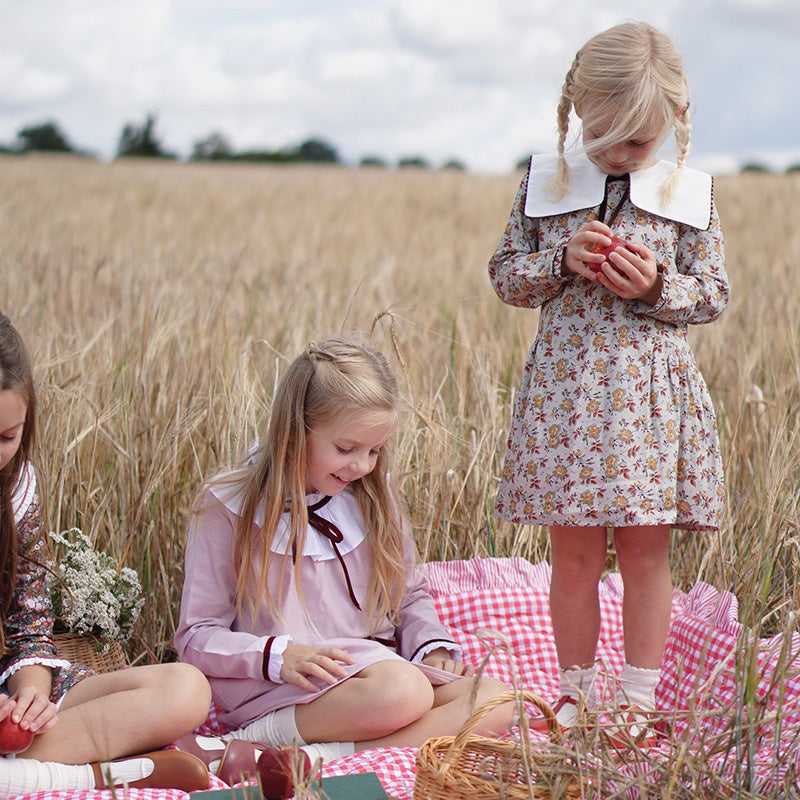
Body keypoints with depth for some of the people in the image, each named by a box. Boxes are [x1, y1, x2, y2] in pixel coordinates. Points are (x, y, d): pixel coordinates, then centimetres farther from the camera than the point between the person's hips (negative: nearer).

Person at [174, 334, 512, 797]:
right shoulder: (229, 509, -4)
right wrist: (278, 655, -21)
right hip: (280, 691, -7)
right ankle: (258, 740, -22)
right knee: (401, 692, -35)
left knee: (494, 702, -22)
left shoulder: (374, 496, 10)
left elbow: (410, 594, 22)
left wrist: (433, 645, 0)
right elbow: (197, 637, -4)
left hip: (377, 668, 7)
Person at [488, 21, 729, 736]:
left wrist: (657, 286, -14)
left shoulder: (690, 195, 2)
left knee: (645, 548, 4)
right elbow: (505, 274, 7)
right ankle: (576, 691, 20)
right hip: (566, 382, 1)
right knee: (574, 550, 6)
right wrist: (562, 261, -11)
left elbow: (713, 294, 5)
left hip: (653, 388, 0)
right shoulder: (545, 184, 3)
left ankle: (640, 696, 17)